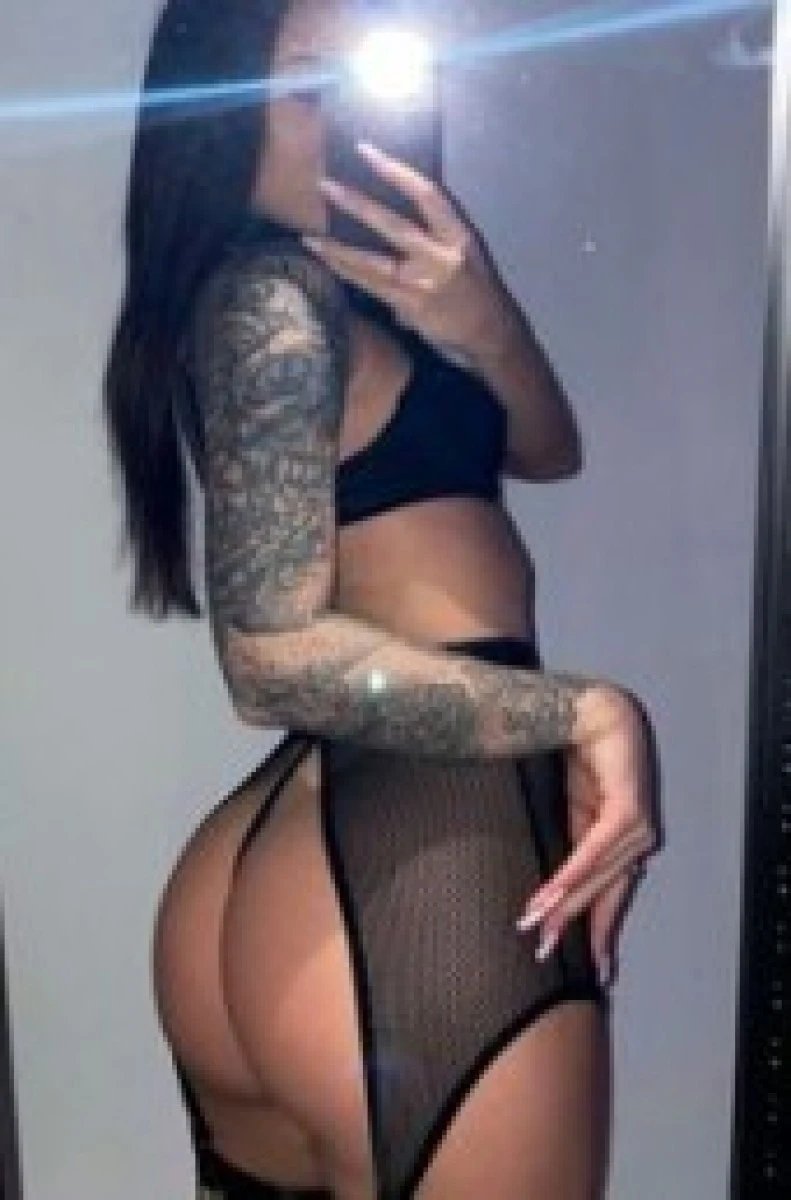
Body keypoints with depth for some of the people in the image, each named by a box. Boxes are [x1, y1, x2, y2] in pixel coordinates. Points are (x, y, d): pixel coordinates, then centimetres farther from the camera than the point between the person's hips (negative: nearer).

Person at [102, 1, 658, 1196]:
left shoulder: (344, 291, 17)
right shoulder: (270, 296, -11)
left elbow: (547, 450, 13)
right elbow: (282, 654, -20)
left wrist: (482, 322, -7)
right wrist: (590, 710, -14)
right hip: (420, 876, -10)